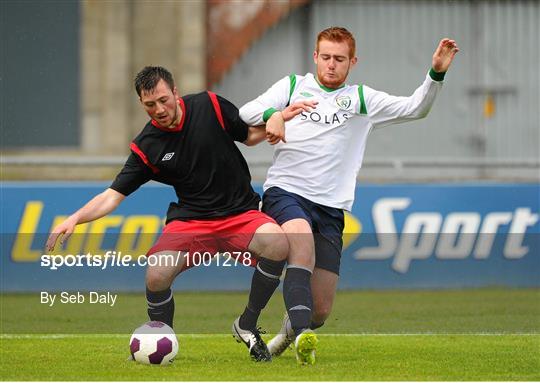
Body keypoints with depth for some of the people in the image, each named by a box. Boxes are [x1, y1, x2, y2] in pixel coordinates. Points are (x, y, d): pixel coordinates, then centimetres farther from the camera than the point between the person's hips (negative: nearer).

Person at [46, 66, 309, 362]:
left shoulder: (209, 106, -3)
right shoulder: (146, 147, -4)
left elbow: (250, 135, 13)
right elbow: (113, 195, -2)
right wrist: (75, 219, -17)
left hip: (240, 213, 0)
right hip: (190, 220, 0)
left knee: (277, 243, -32)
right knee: (157, 274, -28)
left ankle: (247, 325, -8)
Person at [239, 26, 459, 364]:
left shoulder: (361, 99, 16)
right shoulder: (293, 85, 14)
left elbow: (414, 108, 7)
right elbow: (246, 113, 4)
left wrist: (437, 73, -9)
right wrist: (271, 115, -19)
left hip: (331, 207, 3)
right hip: (285, 192, -2)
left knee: (321, 309, 0)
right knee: (303, 245, -36)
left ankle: (290, 330, 34)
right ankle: (301, 335, -47)